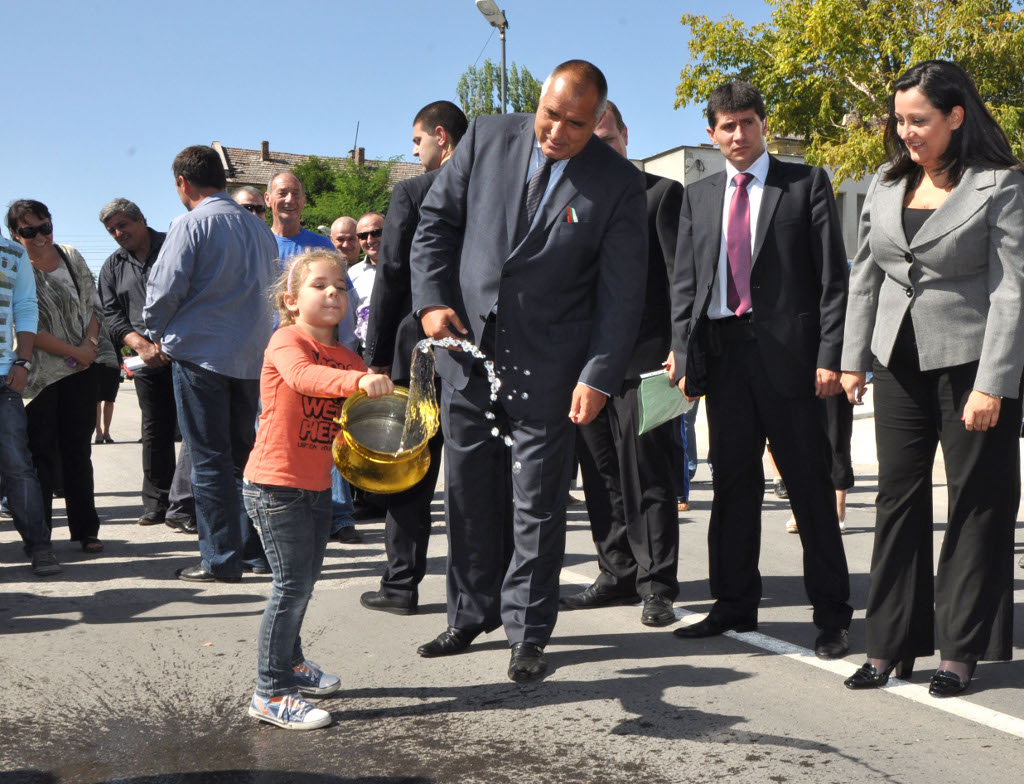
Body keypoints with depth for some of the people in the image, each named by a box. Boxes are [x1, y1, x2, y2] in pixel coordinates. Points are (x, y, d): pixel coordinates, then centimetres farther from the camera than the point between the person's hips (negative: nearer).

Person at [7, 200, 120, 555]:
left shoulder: (71, 257, 7)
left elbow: (92, 305, 12)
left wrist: (90, 342, -6)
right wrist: (73, 351, -13)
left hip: (80, 369, 4)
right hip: (39, 375, -4)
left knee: (78, 449, 7)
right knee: (41, 452, 0)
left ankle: (86, 529, 12)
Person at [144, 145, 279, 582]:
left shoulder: (190, 224, -9)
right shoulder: (258, 227, 9)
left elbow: (165, 289, -11)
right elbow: (272, 288, 16)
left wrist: (156, 333, 7)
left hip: (200, 351, -6)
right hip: (252, 354, 6)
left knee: (209, 460, -1)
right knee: (244, 452, 14)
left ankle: (221, 559, 1)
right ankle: (256, 550, 17)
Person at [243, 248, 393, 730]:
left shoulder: (347, 358, 9)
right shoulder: (286, 341, -12)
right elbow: (304, 376, -34)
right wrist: (359, 380, -49)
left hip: (317, 486, 8)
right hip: (274, 485, -7)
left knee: (304, 581, 18)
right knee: (293, 584, -9)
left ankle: (289, 663, 38)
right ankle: (270, 694, 0)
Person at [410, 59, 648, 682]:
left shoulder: (620, 184, -7)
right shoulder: (488, 138, 0)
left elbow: (622, 291, -7)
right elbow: (437, 218, 8)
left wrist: (599, 375, -14)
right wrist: (433, 299, -3)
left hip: (546, 363, -3)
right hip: (465, 344, 3)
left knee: (537, 500, 2)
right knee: (469, 489, 11)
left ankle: (529, 632, 16)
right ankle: (473, 613, 28)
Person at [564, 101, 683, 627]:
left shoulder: (661, 194, 2)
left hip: (643, 358, -5)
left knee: (646, 474, -4)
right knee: (601, 476, 9)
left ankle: (656, 584, 4)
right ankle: (619, 574, 20)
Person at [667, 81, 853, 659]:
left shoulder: (806, 183, 4)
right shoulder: (698, 197, 15)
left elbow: (832, 275, -2)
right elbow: (685, 283, 14)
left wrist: (829, 355, -10)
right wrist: (683, 355, 3)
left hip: (789, 350, -4)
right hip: (723, 351, 4)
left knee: (810, 482, 0)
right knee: (733, 482, 9)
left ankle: (832, 613, 9)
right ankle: (735, 604, 19)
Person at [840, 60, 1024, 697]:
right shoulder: (887, 184, 9)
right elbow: (865, 276, 12)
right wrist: (853, 359, 7)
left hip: (971, 360, -5)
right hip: (900, 360, 5)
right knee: (899, 498, 7)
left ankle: (961, 649, 12)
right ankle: (892, 643, 15)